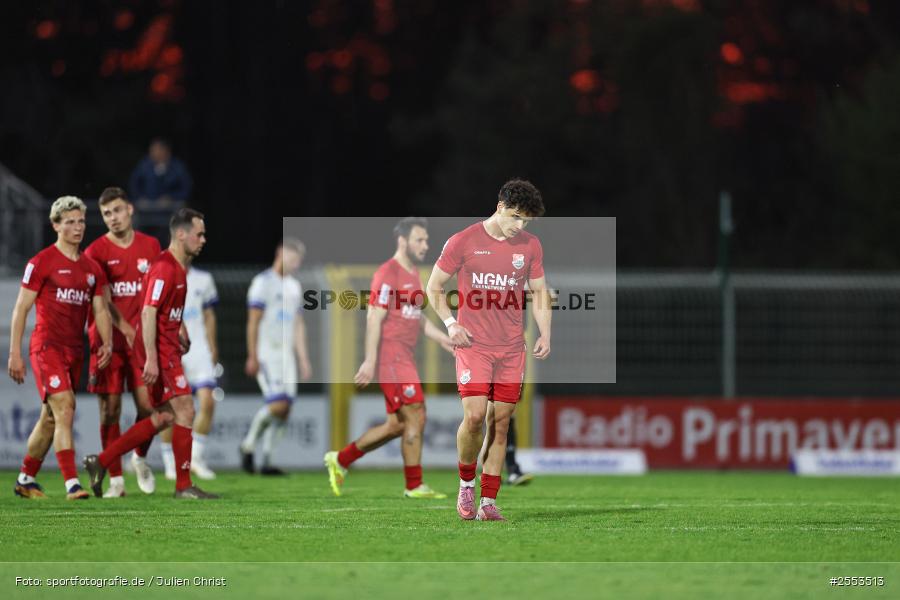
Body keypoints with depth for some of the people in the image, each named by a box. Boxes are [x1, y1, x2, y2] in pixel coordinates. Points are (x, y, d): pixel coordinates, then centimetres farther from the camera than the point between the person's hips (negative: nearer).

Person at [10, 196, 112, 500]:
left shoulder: (92, 268, 13)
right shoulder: (42, 262, -5)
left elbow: (100, 309, 15)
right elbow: (21, 309, -4)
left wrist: (107, 342, -4)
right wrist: (15, 353, -8)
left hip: (74, 350, 7)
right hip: (47, 346, -7)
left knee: (51, 418, 12)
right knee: (64, 409, -18)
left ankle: (26, 479, 25)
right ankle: (72, 483, -22)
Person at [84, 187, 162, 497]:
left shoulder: (150, 246, 9)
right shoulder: (96, 252, -1)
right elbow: (103, 300, -10)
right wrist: (126, 329, -23)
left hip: (142, 338, 2)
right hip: (108, 340, -2)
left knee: (147, 404, -6)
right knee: (110, 409, -2)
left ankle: (140, 458, 22)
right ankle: (116, 480, 5)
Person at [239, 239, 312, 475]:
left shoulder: (293, 287, 16)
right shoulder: (263, 283, -8)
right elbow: (253, 322, -11)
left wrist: (303, 360, 15)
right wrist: (252, 357, -16)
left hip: (286, 355, 8)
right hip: (266, 355, -8)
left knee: (284, 411, 0)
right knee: (278, 405, -18)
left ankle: (266, 461, 5)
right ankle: (248, 444, 1)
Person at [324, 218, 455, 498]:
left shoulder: (413, 274, 17)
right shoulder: (388, 274, -13)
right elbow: (374, 318, -17)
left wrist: (443, 339, 15)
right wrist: (370, 361, -21)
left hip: (405, 359, 10)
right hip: (391, 357, -10)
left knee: (396, 425, 10)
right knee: (415, 419, -8)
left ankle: (340, 460, 19)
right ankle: (414, 486, 0)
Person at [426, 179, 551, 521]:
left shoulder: (530, 246, 8)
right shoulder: (463, 242, -2)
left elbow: (539, 291, 18)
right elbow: (434, 288, 6)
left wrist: (545, 334, 4)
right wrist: (451, 323, -8)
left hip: (512, 348, 3)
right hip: (473, 345, -3)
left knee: (501, 422, 1)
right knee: (474, 416, -16)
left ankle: (489, 502, 5)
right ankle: (466, 483, 9)